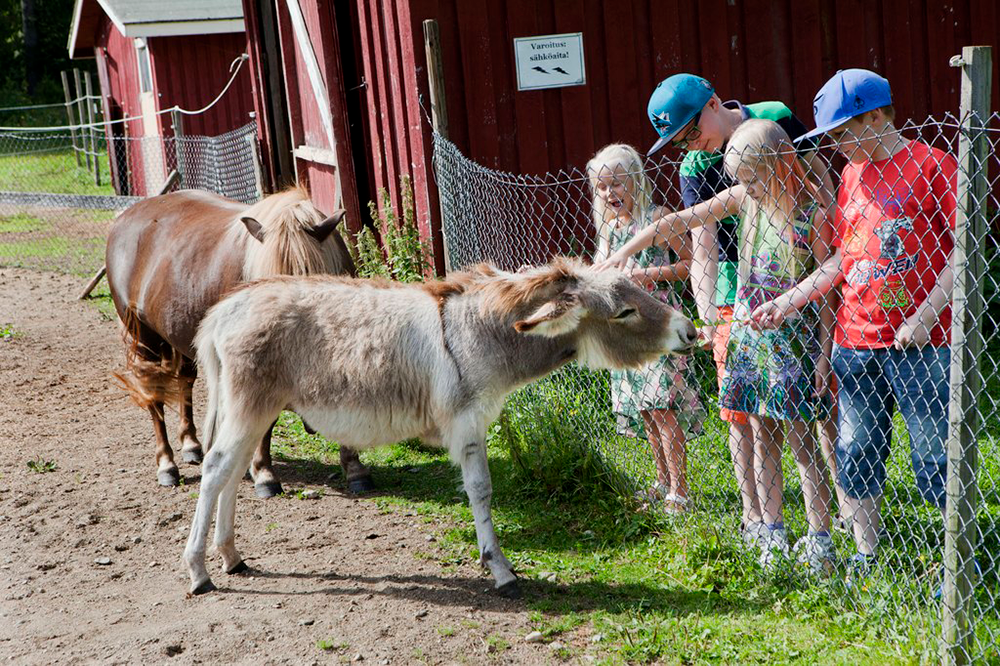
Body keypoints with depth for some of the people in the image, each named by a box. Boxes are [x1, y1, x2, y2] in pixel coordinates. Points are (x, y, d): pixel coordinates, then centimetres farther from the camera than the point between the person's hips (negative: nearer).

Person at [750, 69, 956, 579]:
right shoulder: (851, 176, 15)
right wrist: (790, 301, 10)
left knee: (935, 457, -2)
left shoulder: (932, 165, -6)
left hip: (920, 342, -6)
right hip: (856, 341, 6)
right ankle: (865, 558, 20)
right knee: (856, 455, 8)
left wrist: (926, 315, -15)